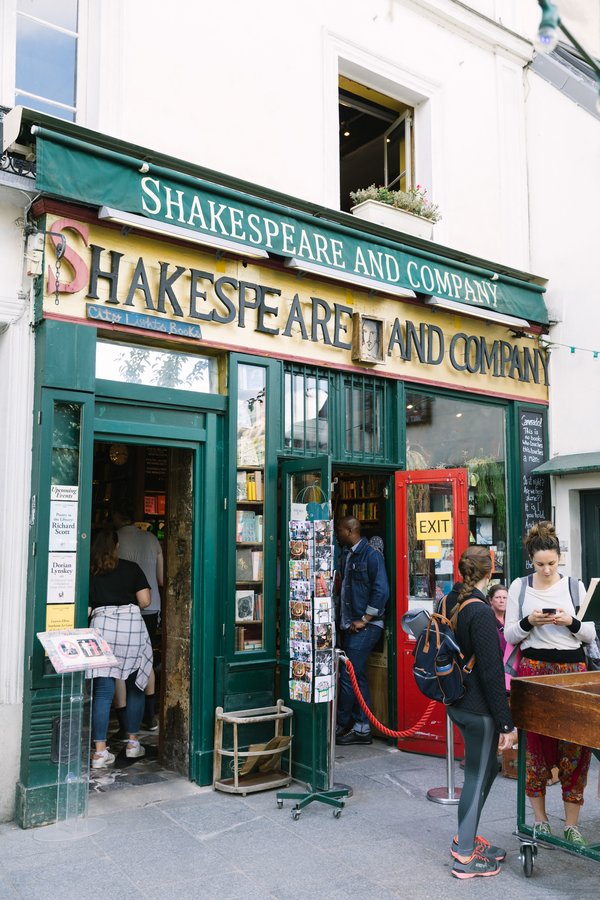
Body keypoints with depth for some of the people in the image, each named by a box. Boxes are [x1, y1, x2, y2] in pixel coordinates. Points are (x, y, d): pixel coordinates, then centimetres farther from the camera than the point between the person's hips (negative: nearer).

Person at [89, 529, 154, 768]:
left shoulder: (90, 572, 9)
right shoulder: (131, 568, 7)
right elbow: (145, 601, 5)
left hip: (102, 625, 0)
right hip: (131, 626, 0)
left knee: (102, 691, 2)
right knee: (135, 686, 15)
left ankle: (100, 751, 0)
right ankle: (132, 743, 22)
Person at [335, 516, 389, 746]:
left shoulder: (371, 555, -11)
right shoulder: (346, 555, 14)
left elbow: (381, 591, -17)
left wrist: (364, 620, -16)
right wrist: (343, 619, 11)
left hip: (365, 626, -9)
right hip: (349, 625, 9)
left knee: (348, 676, -6)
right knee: (358, 677, 12)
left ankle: (341, 726, 5)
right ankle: (362, 729, 19)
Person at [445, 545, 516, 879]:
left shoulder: (451, 604, 5)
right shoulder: (481, 613, -22)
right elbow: (492, 672, -22)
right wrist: (506, 723, -16)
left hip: (457, 702, 9)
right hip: (479, 709, -9)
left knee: (488, 767, 22)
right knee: (477, 776, 6)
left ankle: (466, 837, 34)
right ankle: (466, 856, 19)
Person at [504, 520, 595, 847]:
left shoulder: (575, 586, 4)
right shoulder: (519, 587, 2)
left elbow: (591, 634, 6)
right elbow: (510, 635, 4)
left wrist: (571, 622, -13)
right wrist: (528, 622, -14)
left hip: (572, 667, 1)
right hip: (533, 668, -1)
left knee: (575, 745, 1)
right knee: (536, 743, 5)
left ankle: (572, 823, 14)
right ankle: (539, 818, 21)